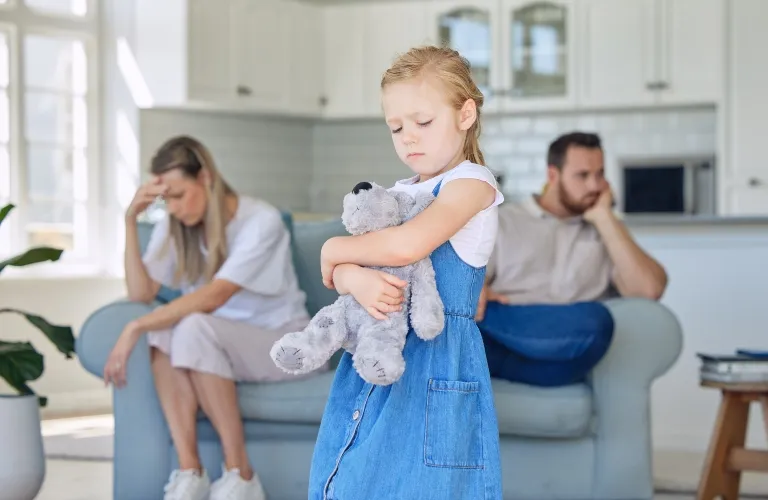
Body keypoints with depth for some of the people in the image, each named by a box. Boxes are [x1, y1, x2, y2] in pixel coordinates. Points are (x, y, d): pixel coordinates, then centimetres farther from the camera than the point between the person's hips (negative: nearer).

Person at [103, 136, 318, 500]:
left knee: (195, 327, -34)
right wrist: (131, 220, -16)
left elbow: (213, 297, -29)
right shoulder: (174, 226, -1)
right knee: (164, 329, -27)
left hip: (286, 344, -5)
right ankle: (189, 470, -31)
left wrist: (136, 329, -33)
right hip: (224, 347, 6)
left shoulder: (261, 222, -19)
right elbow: (141, 293, -10)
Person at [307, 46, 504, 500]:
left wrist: (335, 250, -6)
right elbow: (339, 273, 7)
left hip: (434, 369, -6)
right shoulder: (398, 193, 15)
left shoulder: (471, 183, -6)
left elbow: (408, 244, -23)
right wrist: (356, 279, -18)